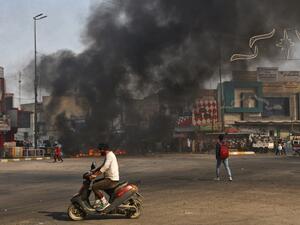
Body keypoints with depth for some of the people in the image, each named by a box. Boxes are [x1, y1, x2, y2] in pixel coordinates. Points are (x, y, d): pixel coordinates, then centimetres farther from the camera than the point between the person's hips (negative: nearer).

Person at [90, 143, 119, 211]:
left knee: (94, 187, -15)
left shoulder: (109, 155, -14)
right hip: (110, 178, 11)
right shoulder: (109, 155, 19)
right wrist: (94, 171, 18)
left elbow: (105, 167, -24)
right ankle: (97, 202, 18)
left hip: (111, 180, -11)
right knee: (95, 182, 21)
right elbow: (103, 166, 25)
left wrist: (95, 175, -26)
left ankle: (105, 203, -13)